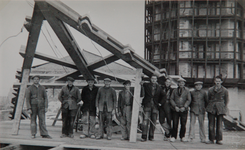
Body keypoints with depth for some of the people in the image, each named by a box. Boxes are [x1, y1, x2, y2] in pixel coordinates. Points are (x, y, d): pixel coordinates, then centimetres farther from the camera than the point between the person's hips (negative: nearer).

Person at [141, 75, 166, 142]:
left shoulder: (159, 88, 13)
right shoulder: (146, 85, 6)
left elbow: (164, 96, 18)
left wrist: (160, 102, 8)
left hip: (155, 106, 3)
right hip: (147, 105, -2)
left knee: (153, 122, 3)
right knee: (145, 120, -11)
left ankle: (151, 136, 13)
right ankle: (144, 137, -10)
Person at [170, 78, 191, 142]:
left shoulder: (187, 91, 8)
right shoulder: (175, 90, 11)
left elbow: (189, 100, 3)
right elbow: (171, 99, 7)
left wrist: (184, 107, -9)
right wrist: (175, 106, -8)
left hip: (184, 110, 0)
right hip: (175, 110, 0)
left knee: (183, 124, 0)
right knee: (175, 124, -1)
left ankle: (182, 137, 14)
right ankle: (173, 136, 8)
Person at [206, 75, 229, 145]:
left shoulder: (225, 90, 5)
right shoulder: (210, 89, 8)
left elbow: (226, 100, 12)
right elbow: (208, 99, 14)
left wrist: (224, 108, 6)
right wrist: (209, 107, 9)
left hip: (220, 109, -1)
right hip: (211, 108, 1)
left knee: (219, 124, 0)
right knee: (211, 124, 0)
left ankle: (218, 140, 8)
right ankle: (211, 139, 7)